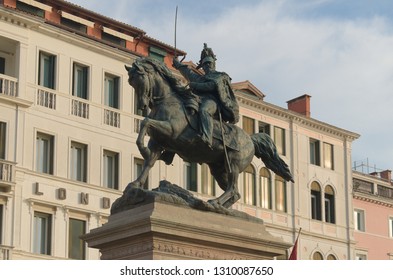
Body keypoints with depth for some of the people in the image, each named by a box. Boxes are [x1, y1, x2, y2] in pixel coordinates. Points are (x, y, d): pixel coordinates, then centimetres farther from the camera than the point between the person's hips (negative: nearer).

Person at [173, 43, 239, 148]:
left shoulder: (221, 76, 21)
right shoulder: (201, 78, 41)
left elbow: (213, 84, 1)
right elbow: (188, 73, 57)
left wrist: (195, 85, 1)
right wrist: (178, 64, 69)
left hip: (212, 100, -8)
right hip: (201, 101, 8)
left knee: (204, 110, -39)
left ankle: (207, 139, -60)